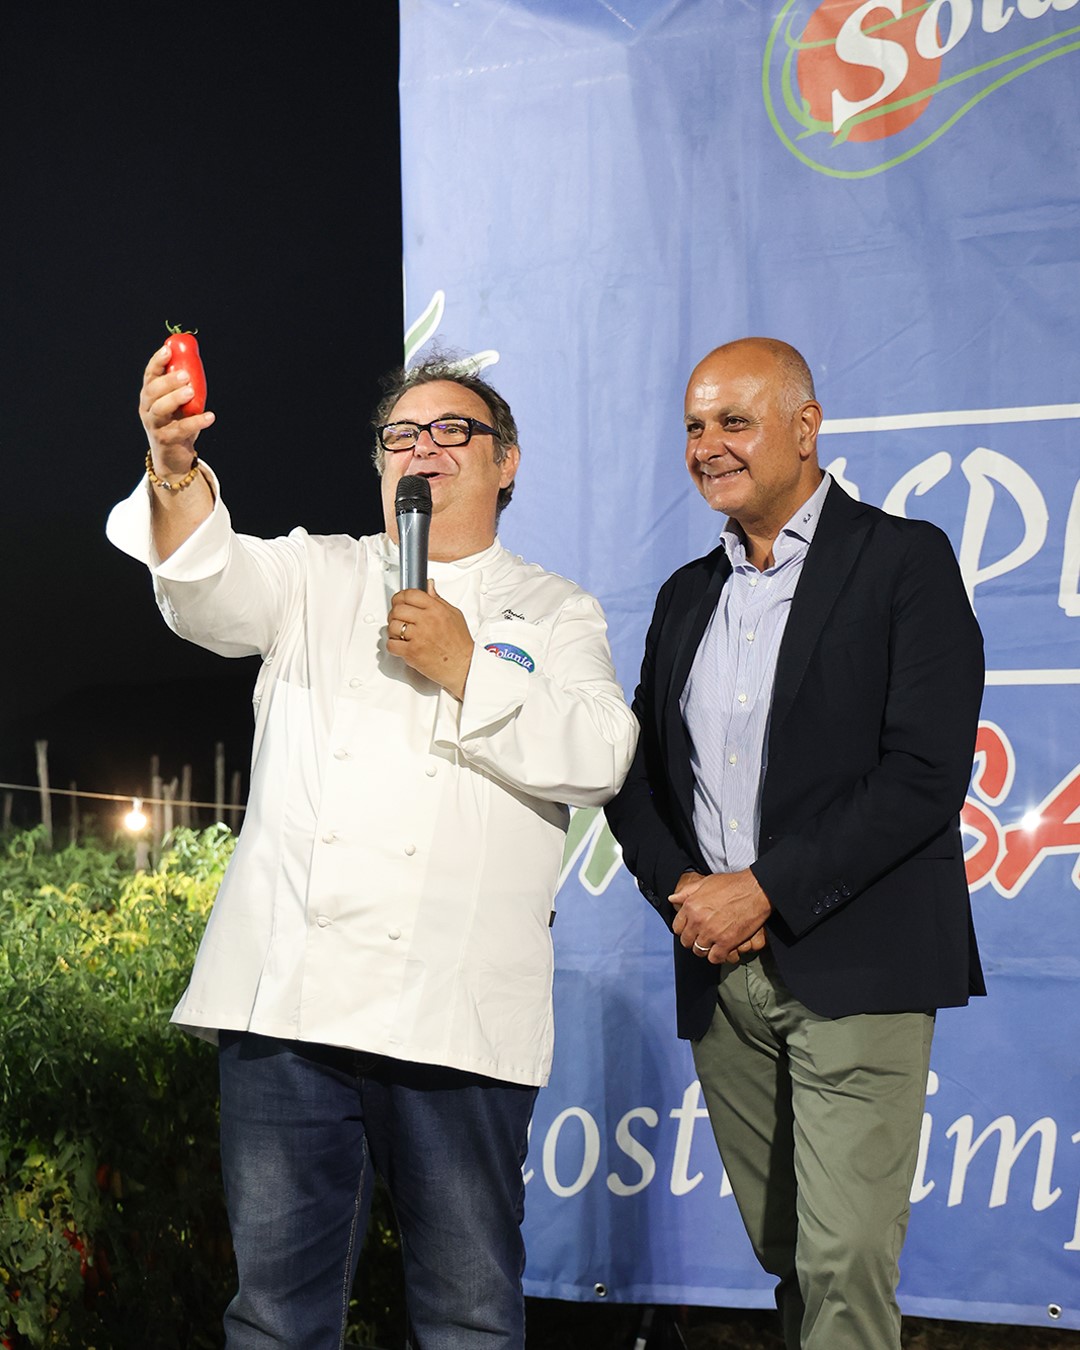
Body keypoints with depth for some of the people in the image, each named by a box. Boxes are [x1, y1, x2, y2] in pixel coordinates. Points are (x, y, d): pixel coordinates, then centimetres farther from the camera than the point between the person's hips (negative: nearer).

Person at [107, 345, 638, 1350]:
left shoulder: (555, 615, 14)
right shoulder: (318, 578, 17)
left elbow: (598, 758, -1)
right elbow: (210, 586, -4)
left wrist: (464, 669, -9)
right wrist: (175, 469, -24)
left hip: (455, 1015, -1)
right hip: (286, 998, 1)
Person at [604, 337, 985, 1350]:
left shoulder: (903, 561, -3)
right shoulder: (686, 596, 17)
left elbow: (926, 771, -13)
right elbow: (637, 772, 18)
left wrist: (765, 889, -15)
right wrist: (679, 888, -2)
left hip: (853, 966, -5)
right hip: (719, 973, 6)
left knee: (844, 1262, -11)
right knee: (784, 1254, 10)